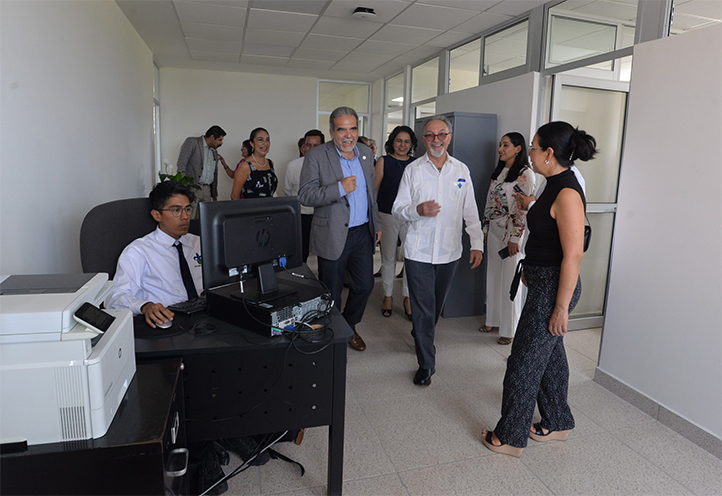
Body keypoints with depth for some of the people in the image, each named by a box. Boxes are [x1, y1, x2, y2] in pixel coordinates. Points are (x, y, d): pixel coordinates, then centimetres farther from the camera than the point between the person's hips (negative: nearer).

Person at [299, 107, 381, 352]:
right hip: (333, 236, -5)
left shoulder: (366, 152, 7)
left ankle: (349, 327, 37)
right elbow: (305, 195, -16)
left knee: (364, 285, 13)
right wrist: (339, 188, -26)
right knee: (331, 294, 8)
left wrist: (376, 223, 18)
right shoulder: (316, 156, -10)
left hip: (363, 233, 5)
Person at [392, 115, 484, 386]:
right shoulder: (413, 170, 1)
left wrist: (477, 243, 2)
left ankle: (421, 337, 43)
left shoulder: (461, 170, 7)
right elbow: (398, 208, 2)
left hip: (449, 251, 3)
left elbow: (470, 211, 9)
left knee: (436, 305, 16)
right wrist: (418, 210, -19)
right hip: (418, 251, -2)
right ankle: (426, 363, 10)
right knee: (423, 307, -2)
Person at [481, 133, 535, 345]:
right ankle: (492, 320, 27)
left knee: (509, 281, -1)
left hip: (511, 233, -7)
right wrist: (485, 228, 13)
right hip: (493, 230, 7)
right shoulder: (498, 172, 12)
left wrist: (515, 238, -16)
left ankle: (509, 330, 10)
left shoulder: (525, 174, -11)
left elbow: (524, 209, -14)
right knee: (493, 277, 13)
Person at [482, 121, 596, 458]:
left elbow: (573, 255, -25)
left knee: (524, 363, 2)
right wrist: (531, 268, 22)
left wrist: (561, 307, -23)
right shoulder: (555, 185, 9)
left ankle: (510, 437, 19)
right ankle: (557, 424, 40)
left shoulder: (567, 193, -23)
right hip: (543, 283, 10)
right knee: (550, 355, 22)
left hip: (553, 288, -10)